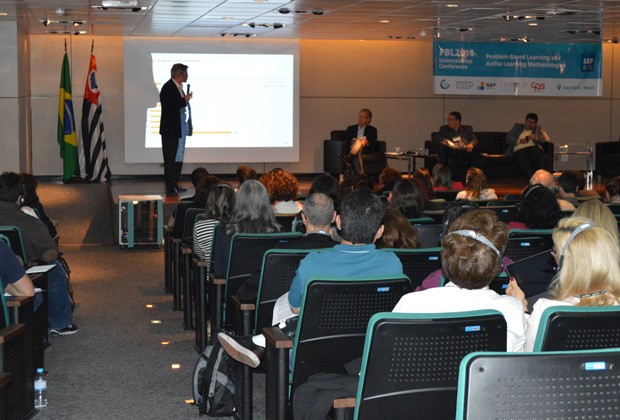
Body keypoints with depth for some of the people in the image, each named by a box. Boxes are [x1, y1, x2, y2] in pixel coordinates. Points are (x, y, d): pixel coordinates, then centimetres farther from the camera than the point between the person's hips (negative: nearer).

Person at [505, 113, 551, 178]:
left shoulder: (538, 129, 30)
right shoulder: (517, 127, 28)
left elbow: (548, 139, 15)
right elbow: (508, 139, 16)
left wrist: (536, 137, -3)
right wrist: (519, 140, -3)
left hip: (533, 148, 1)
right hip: (519, 150, -1)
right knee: (521, 156, -38)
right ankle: (533, 178, -52)